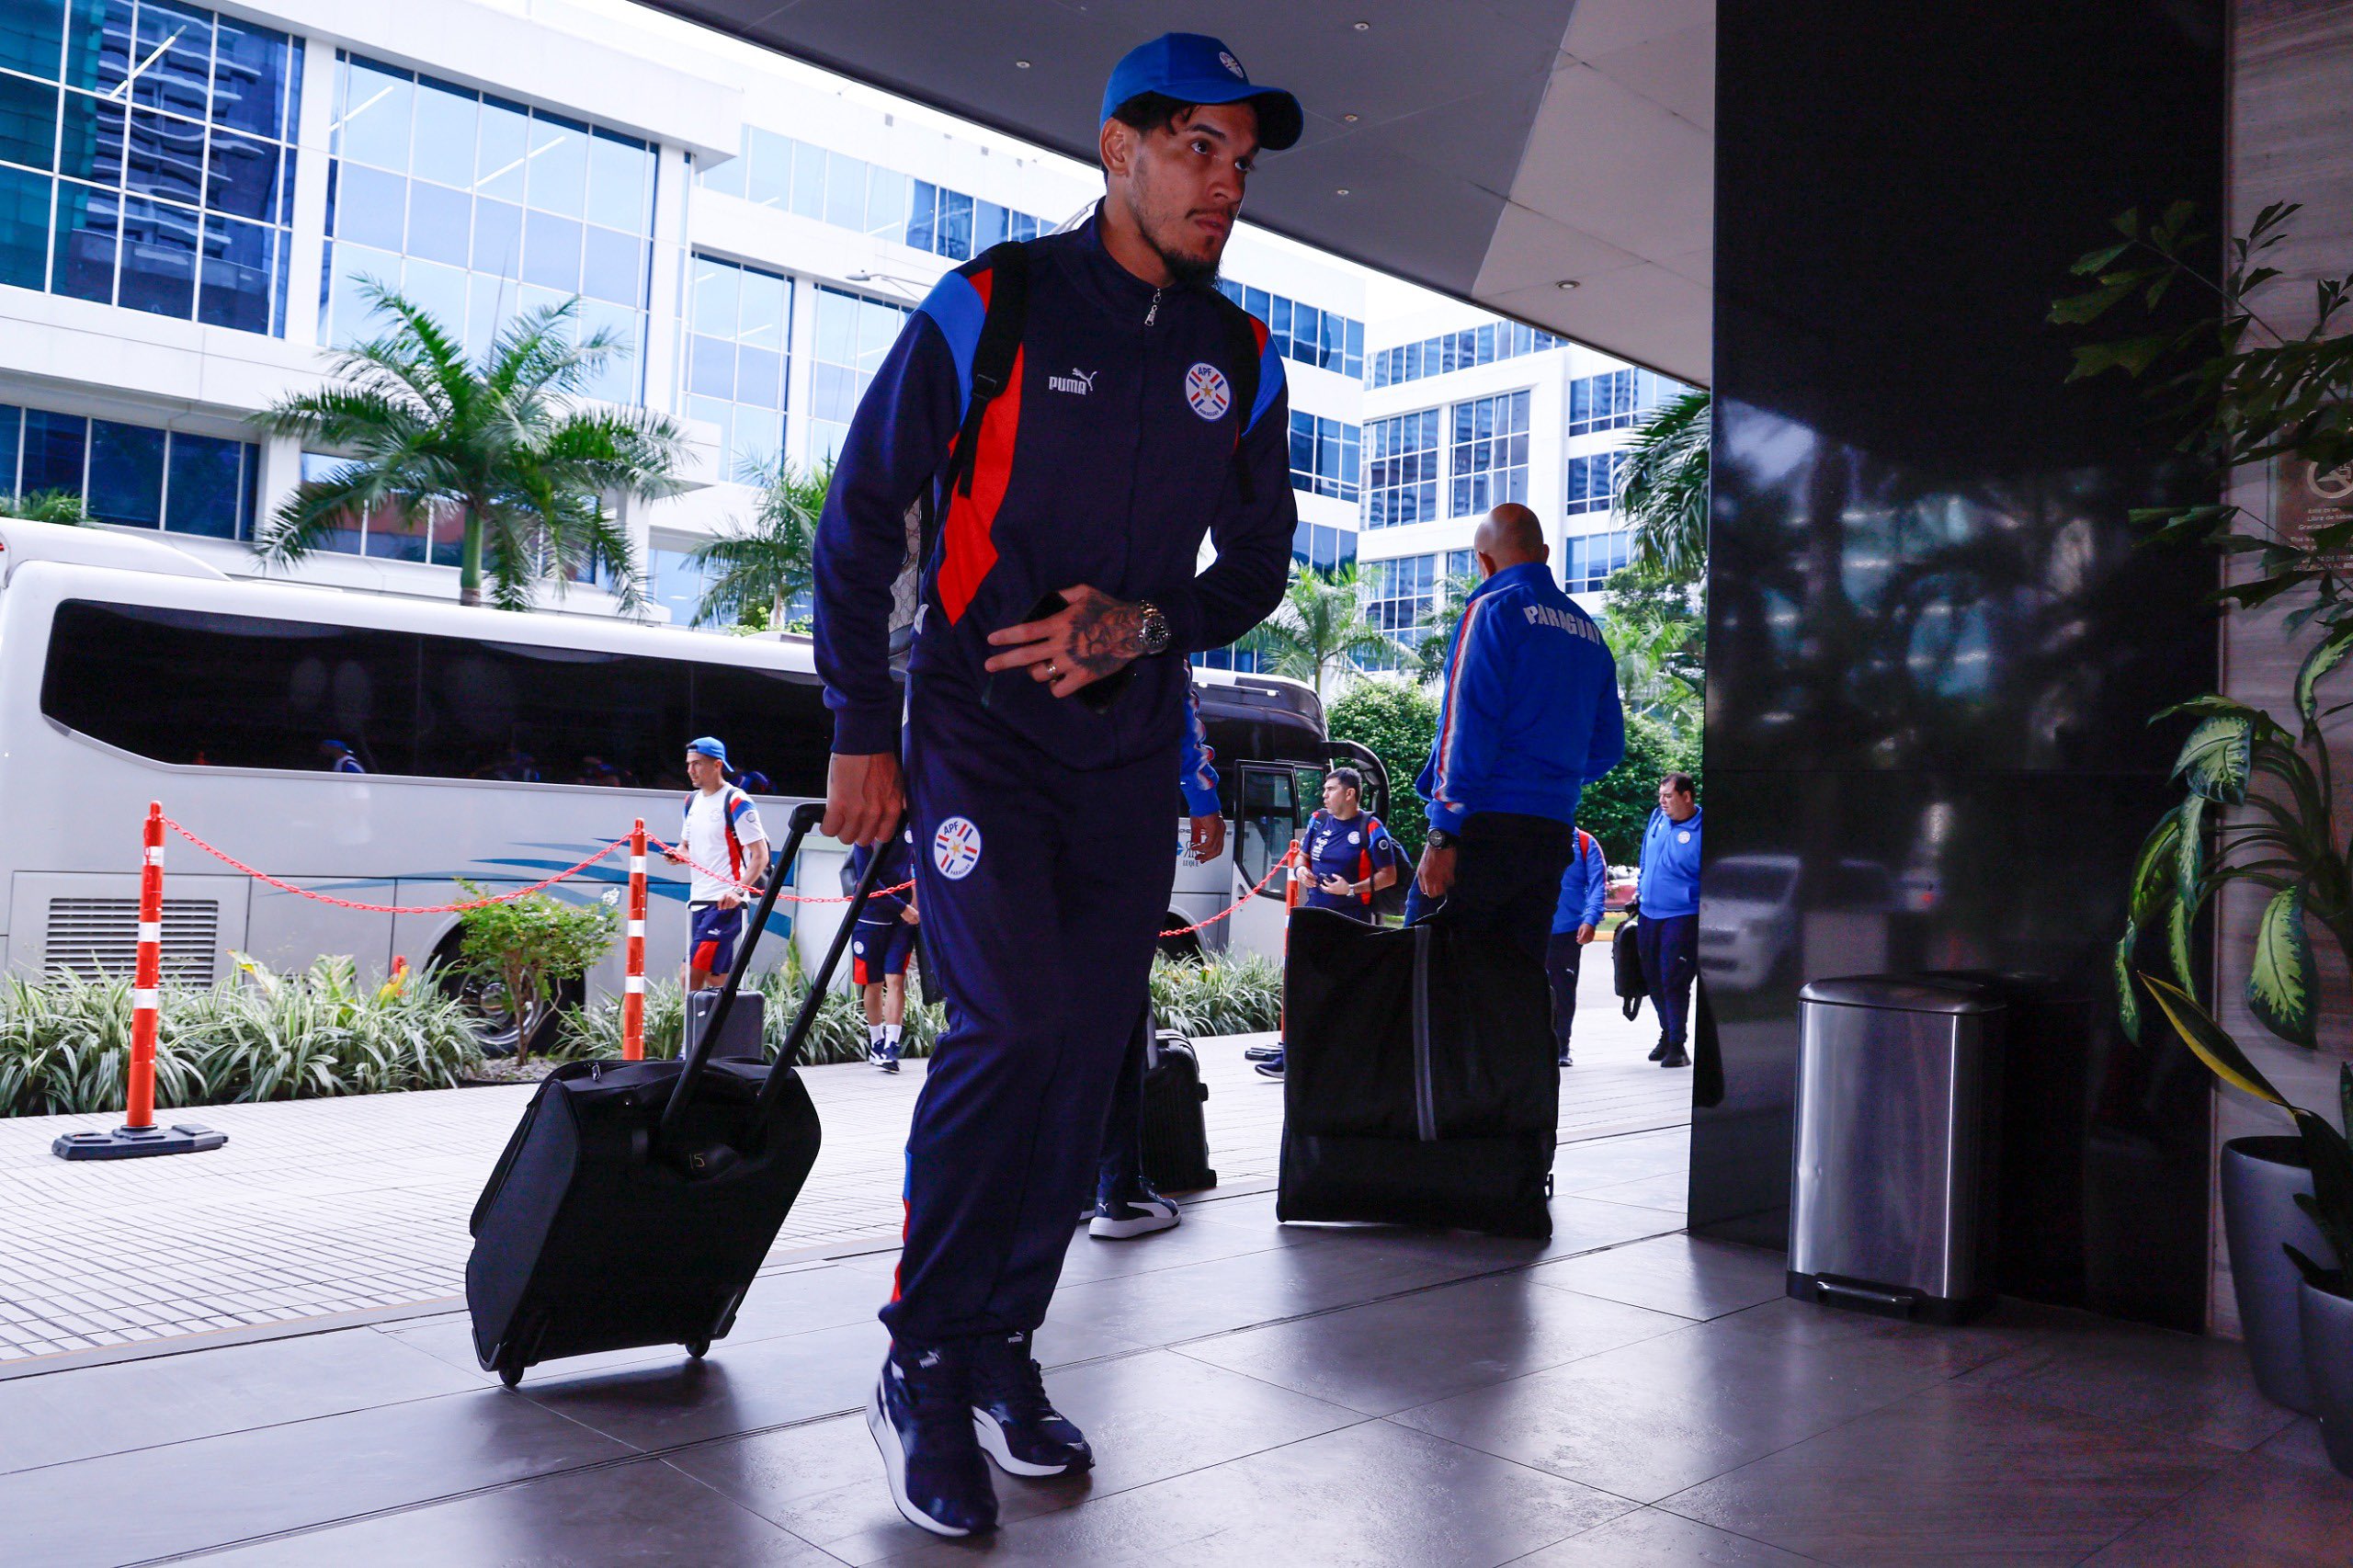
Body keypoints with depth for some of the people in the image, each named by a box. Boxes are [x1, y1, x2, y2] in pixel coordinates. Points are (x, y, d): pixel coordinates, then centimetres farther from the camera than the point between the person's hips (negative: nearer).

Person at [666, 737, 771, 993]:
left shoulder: (736, 802, -10)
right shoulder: (693, 801, 15)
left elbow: (760, 855, -13)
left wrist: (738, 890, -25)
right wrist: (678, 855, 2)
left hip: (725, 903, -8)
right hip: (698, 901, 8)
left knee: (692, 978, -15)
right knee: (716, 981, 10)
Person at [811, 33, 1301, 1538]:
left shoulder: (1243, 358, 7)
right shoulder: (991, 304, -5)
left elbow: (1258, 562, 13)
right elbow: (861, 520, -3)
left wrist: (1145, 626, -9)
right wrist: (862, 735, -6)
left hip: (1131, 747, 5)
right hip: (979, 725, -4)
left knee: (1089, 1050, 4)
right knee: (1015, 1021, -17)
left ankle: (1004, 1352, 20)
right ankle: (922, 1365, 1)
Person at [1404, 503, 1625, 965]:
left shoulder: (1493, 610, -3)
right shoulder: (1589, 631, 16)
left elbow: (1468, 724, -11)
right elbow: (1606, 748, 18)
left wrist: (1443, 832, -13)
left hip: (1488, 826, -6)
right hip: (1555, 835, 7)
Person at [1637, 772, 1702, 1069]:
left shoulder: (1702, 830, -13)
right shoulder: (1657, 818, 7)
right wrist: (1640, 891, 22)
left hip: (1682, 916, -7)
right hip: (1649, 913, 7)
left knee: (1674, 981, -9)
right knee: (1654, 979, 15)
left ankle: (1677, 1045, 1)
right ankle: (1667, 1033, 32)